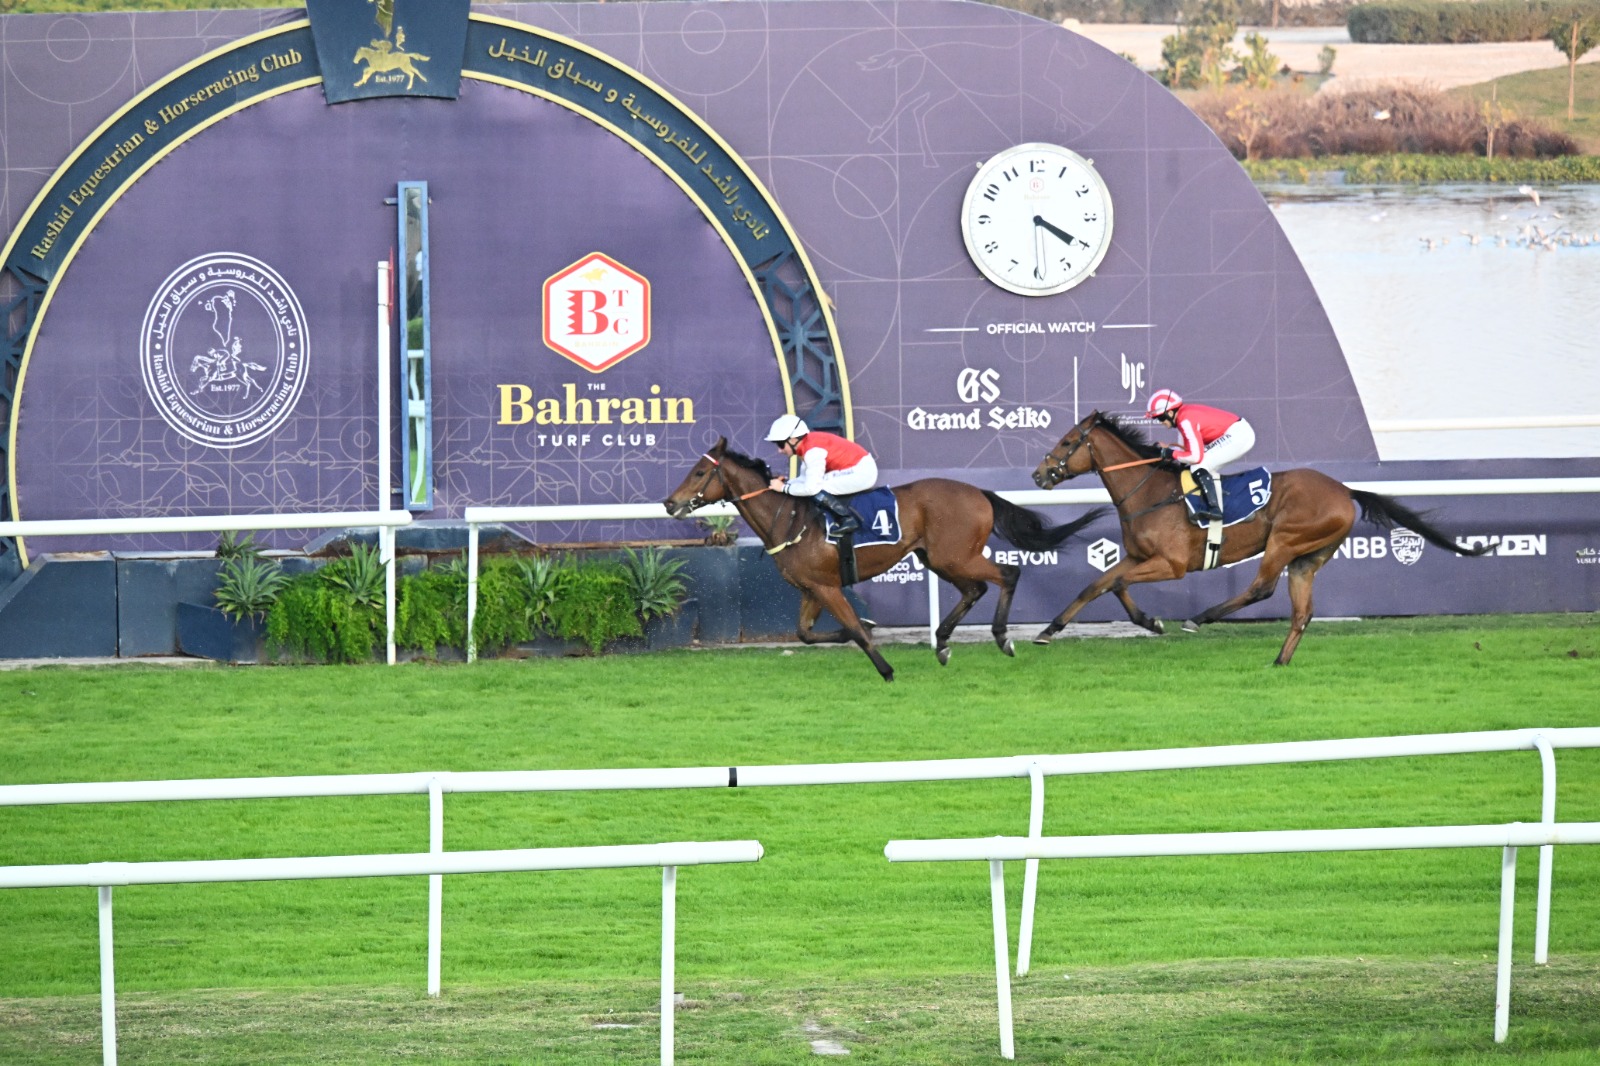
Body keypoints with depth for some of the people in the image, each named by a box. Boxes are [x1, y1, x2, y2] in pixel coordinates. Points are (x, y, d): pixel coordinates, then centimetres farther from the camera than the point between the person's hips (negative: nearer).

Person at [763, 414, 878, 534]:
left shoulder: (813, 452, -22)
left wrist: (784, 488, -12)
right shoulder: (808, 445, 8)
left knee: (817, 490, -19)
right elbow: (805, 479, 16)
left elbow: (811, 487, -24)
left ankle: (849, 519, -12)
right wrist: (787, 482, 0)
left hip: (862, 472, -10)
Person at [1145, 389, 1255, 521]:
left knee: (1199, 467, -13)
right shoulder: (1185, 414, 12)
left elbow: (1196, 456, -20)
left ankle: (1215, 508, -19)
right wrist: (1164, 450, 9)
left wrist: (1172, 454, -7)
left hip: (1238, 436, -10)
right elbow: (1191, 449, 18)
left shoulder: (1186, 421, -18)